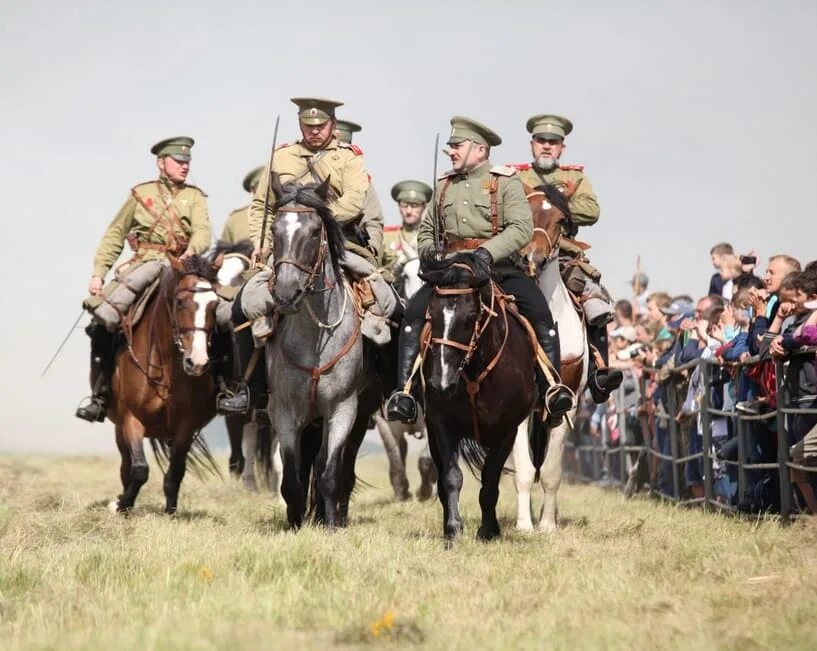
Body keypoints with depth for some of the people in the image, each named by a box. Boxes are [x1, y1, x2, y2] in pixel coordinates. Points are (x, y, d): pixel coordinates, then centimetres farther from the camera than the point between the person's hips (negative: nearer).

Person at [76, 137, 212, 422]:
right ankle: (100, 395, -9)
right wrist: (98, 273, 5)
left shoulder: (195, 197, 15)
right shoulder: (140, 194, 16)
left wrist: (191, 252, -26)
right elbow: (114, 235, 16)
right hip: (141, 264, 0)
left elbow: (202, 232, -3)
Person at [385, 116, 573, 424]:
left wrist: (488, 251, -25)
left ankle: (552, 388, -26)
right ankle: (404, 391, -21)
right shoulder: (444, 185, 16)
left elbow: (522, 228, -11)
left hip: (498, 266, -3)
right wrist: (430, 253, -1)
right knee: (414, 312, -21)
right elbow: (426, 230, 22)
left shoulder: (506, 181, 2)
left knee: (540, 313, -27)